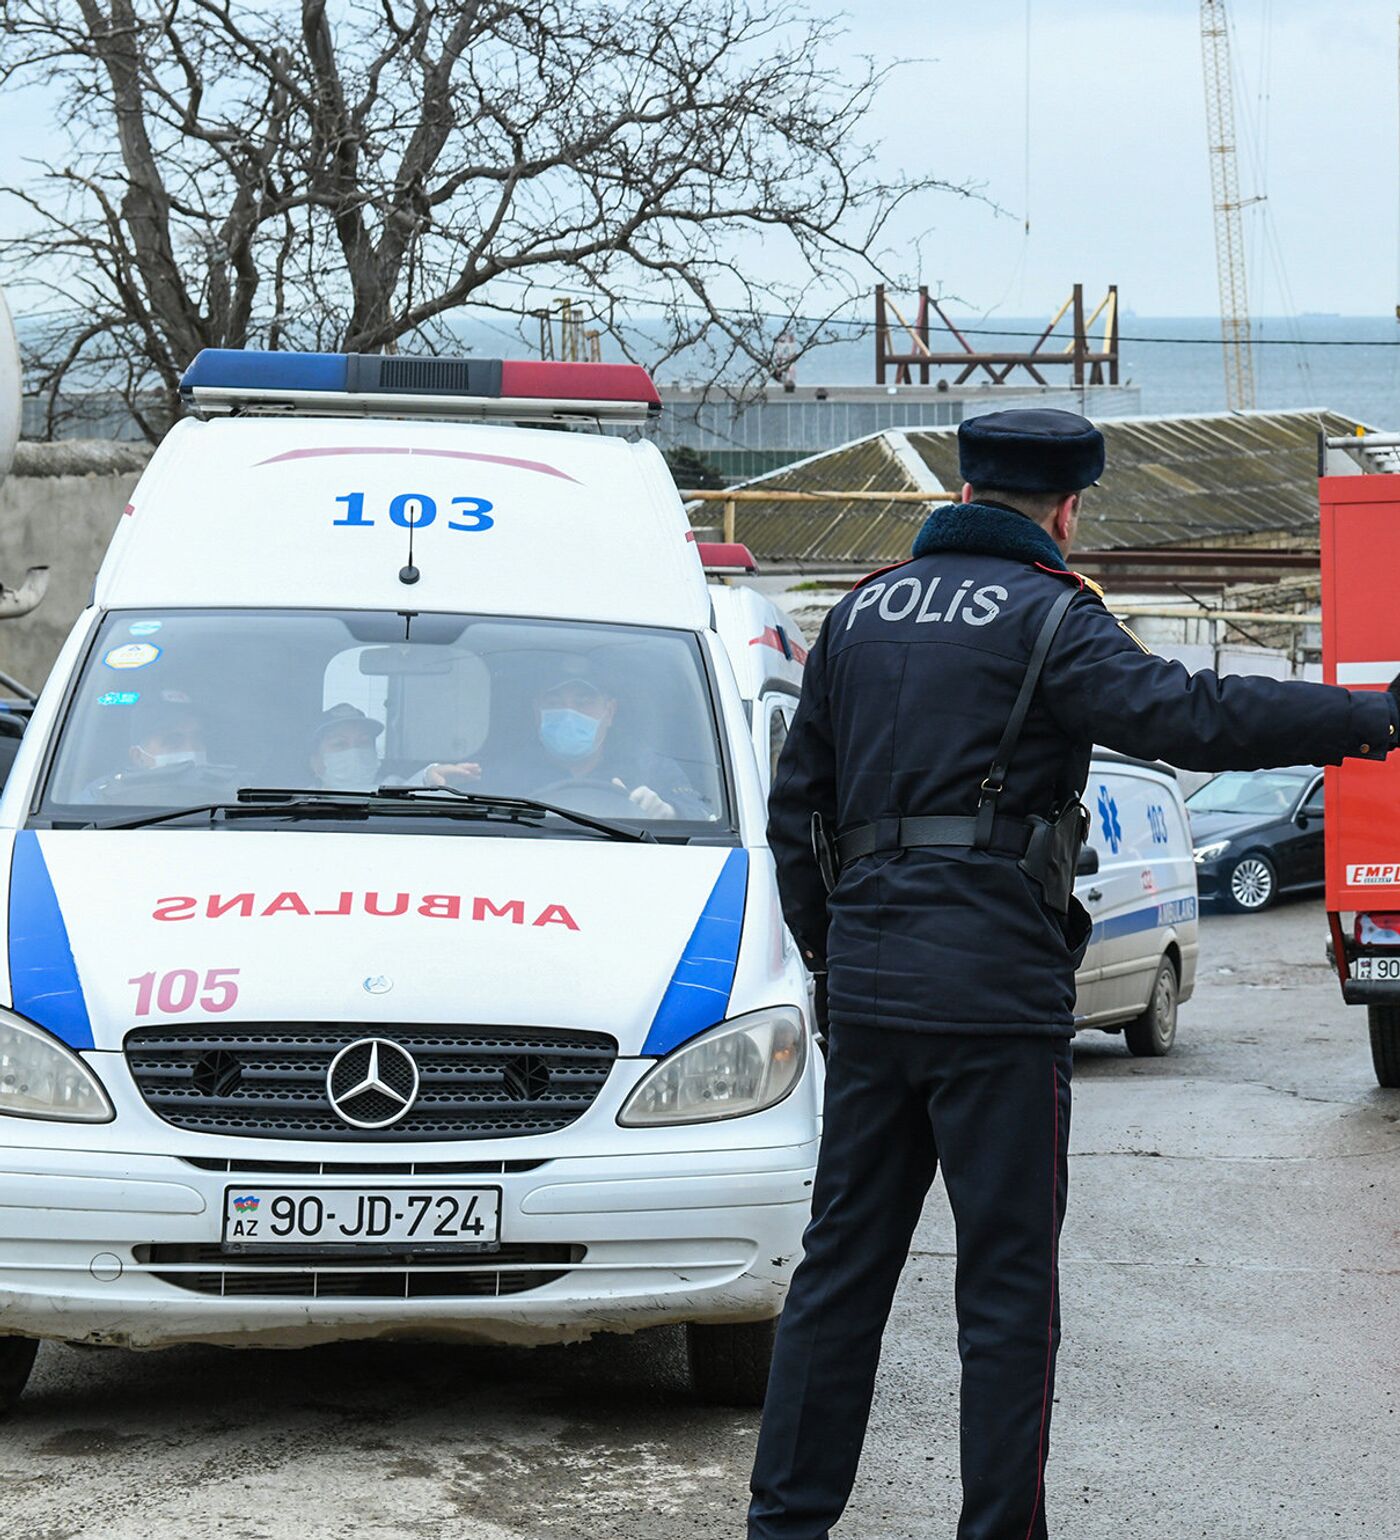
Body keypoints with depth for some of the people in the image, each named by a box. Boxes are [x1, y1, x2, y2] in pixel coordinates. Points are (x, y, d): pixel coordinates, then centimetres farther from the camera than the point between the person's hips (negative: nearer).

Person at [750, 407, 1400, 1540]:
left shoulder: (862, 613, 14)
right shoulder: (1045, 616, -7)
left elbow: (796, 809, 19)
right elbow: (1190, 717, -21)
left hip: (868, 982, 6)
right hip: (998, 994, -6)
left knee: (842, 1263, 12)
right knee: (1008, 1281, 0)